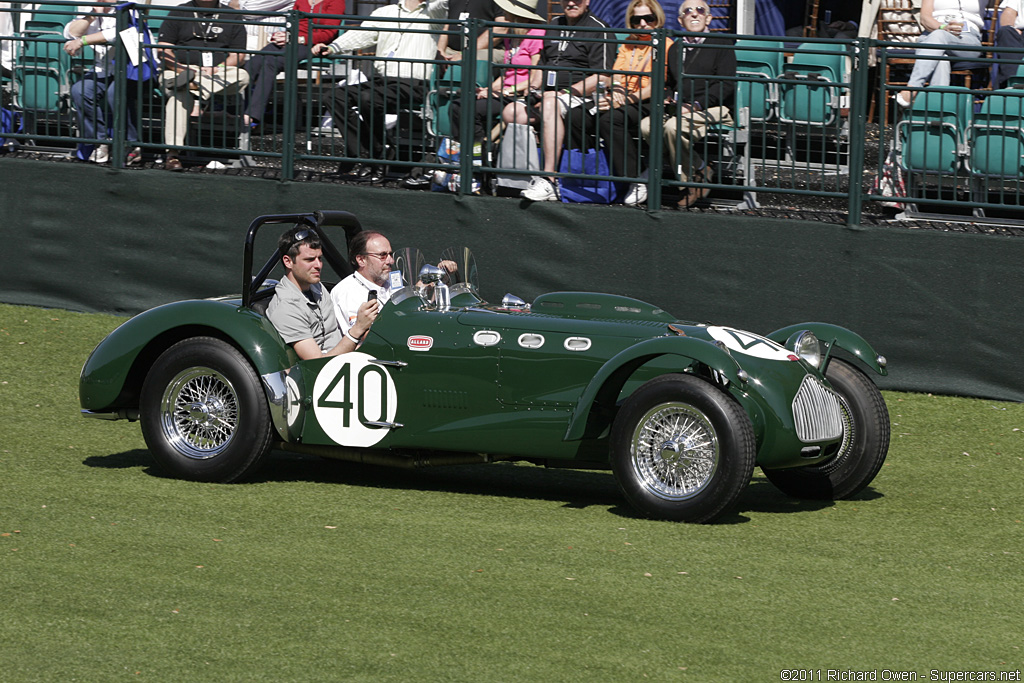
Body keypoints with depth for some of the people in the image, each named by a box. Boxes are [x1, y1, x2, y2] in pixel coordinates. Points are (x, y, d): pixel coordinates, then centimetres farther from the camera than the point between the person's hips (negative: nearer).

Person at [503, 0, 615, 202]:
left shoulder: (598, 30, -2)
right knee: (511, 112, -15)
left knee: (550, 106, -38)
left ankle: (549, 181, -46)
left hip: (580, 97, -8)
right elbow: (542, 66, 29)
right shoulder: (553, 26, 21)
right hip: (548, 95, 8)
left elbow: (602, 79, -11)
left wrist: (565, 92, -16)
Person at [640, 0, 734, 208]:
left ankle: (696, 175, -16)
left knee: (673, 127, -34)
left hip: (714, 110, -7)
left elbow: (726, 85, -7)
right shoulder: (676, 48, 22)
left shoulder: (721, 44, 2)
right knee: (647, 126, -20)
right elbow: (670, 83, 29)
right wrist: (668, 99, 4)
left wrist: (696, 105, -16)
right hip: (680, 109, 7)